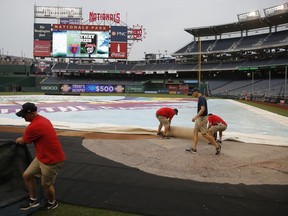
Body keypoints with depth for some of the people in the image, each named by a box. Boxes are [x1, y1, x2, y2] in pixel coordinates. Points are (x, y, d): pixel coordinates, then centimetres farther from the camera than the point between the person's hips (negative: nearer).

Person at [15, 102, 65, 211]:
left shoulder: (33, 126, -26)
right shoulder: (42, 119, 3)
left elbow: (22, 141, -7)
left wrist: (18, 140, 15)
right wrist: (22, 139, 14)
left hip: (52, 160, -10)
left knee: (46, 184, 9)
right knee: (26, 175, 14)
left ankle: (52, 203, 37)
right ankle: (33, 200, 32)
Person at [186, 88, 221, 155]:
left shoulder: (201, 98, -17)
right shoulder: (200, 98, 14)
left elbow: (203, 109, -28)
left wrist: (196, 117, -34)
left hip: (202, 118, -10)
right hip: (199, 118, 10)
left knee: (204, 134, -7)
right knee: (195, 132, 8)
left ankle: (217, 146, 5)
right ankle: (194, 148, 10)